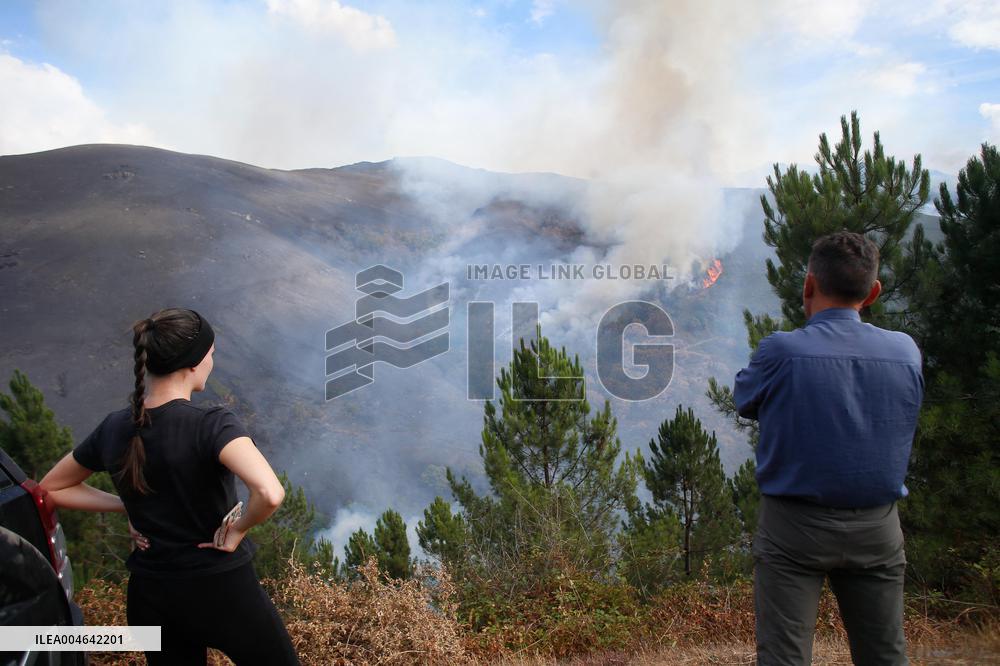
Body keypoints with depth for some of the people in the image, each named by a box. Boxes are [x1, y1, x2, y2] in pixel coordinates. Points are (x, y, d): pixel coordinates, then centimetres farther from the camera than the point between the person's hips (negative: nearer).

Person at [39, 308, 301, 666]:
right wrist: (238, 530, -19)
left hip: (150, 596, 6)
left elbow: (51, 489, 12)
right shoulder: (213, 424, -23)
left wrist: (128, 506, 4)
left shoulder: (114, 428, -5)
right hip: (220, 591, -5)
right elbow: (270, 494, -39)